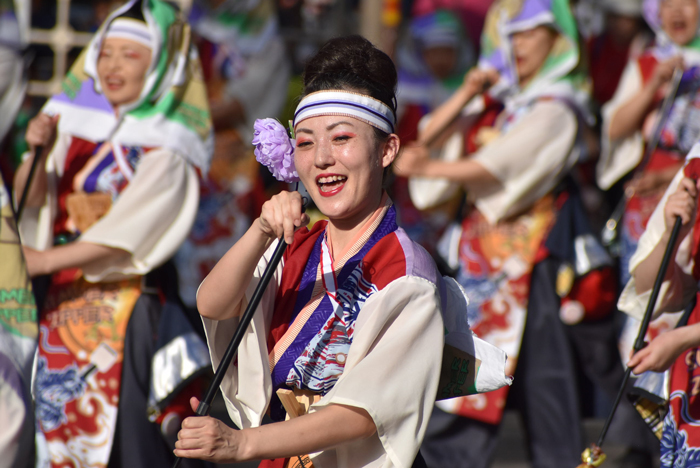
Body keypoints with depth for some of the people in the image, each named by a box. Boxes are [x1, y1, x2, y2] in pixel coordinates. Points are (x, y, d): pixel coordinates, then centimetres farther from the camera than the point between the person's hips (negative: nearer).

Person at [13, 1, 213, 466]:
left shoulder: (166, 148, -5)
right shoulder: (76, 122, 11)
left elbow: (129, 232, -14)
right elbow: (27, 196, 4)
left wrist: (47, 259, -17)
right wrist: (38, 154, -16)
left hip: (128, 300, -5)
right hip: (62, 302, 5)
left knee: (125, 429, -10)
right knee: (59, 423, 3)